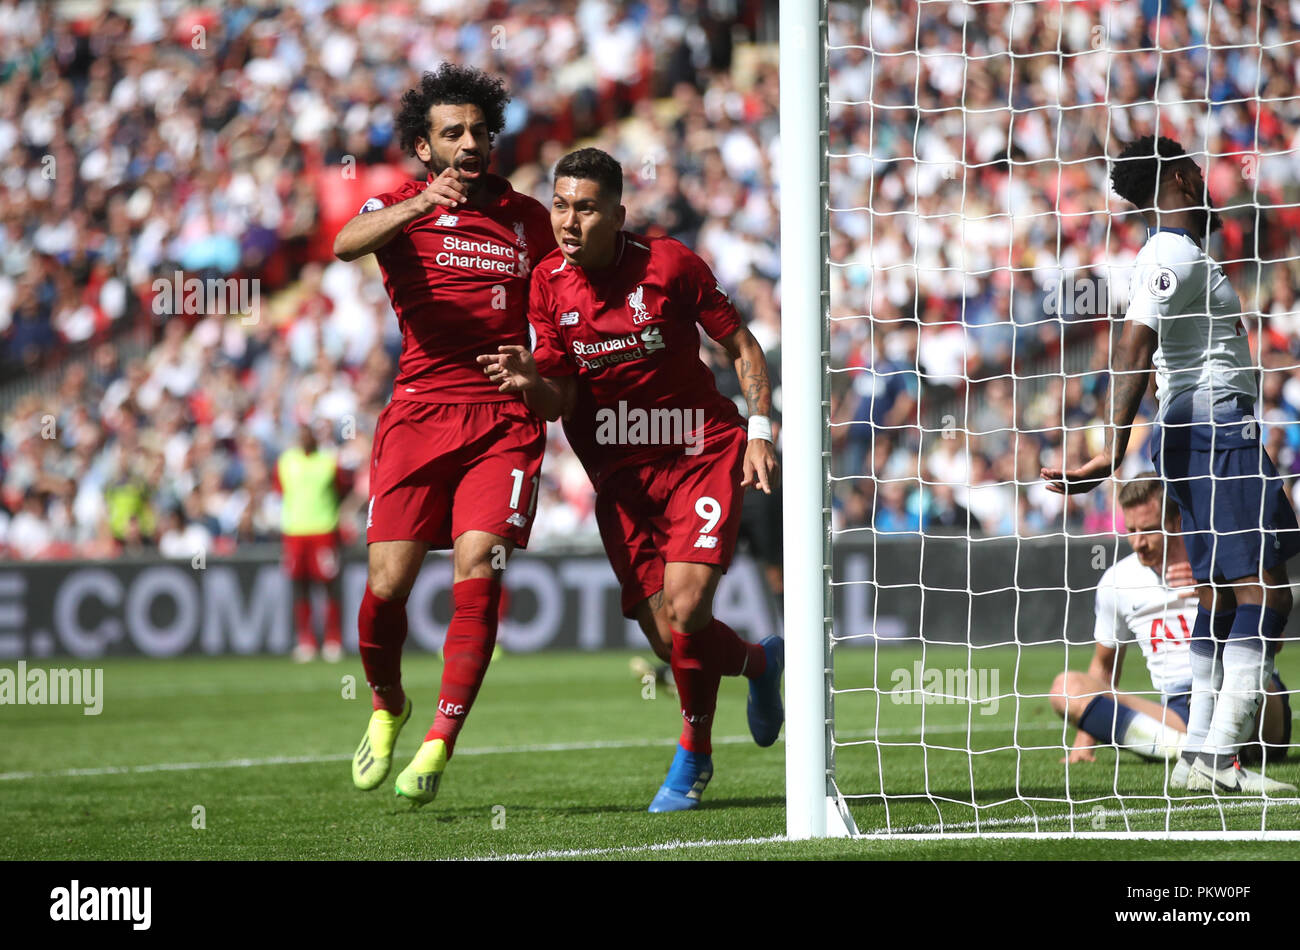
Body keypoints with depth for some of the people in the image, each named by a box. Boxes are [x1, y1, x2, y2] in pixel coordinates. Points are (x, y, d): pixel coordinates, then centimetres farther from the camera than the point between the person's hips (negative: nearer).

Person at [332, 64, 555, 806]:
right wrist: (418, 206, -35)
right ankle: (387, 708, 21)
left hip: (507, 418, 1)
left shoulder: (530, 219, 16)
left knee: (477, 566, -17)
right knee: (389, 578, -8)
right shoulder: (403, 208, 7)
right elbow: (348, 244, -17)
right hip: (419, 411, -1)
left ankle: (440, 744, -15)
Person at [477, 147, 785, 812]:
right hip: (619, 474, 3)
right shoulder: (547, 284, -4)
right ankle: (760, 662, 33)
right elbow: (559, 404, -5)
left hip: (701, 453, -3)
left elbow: (741, 344, 0)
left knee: (684, 610, -20)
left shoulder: (670, 265, -12)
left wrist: (759, 430, -9)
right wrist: (530, 382, -27)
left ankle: (693, 757, 4)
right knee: (667, 639, -2)